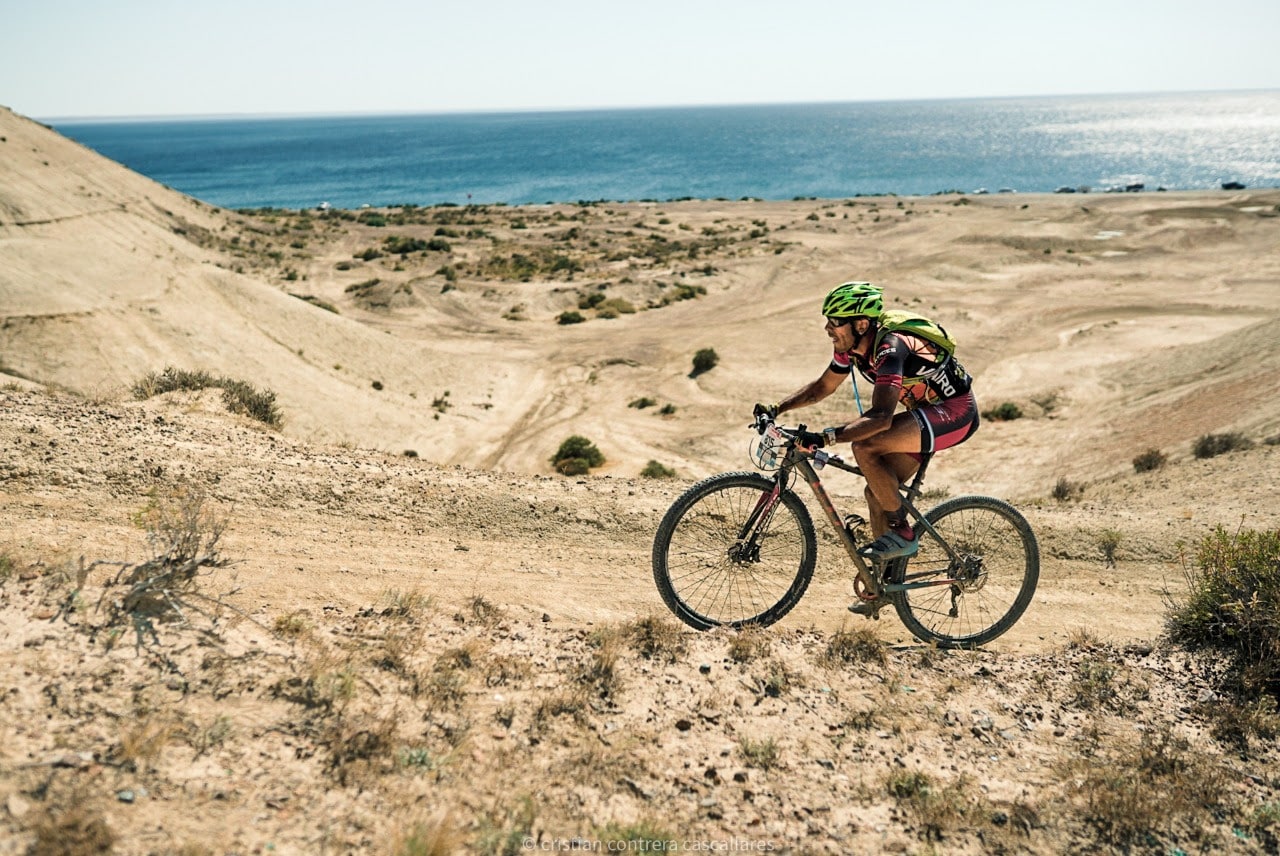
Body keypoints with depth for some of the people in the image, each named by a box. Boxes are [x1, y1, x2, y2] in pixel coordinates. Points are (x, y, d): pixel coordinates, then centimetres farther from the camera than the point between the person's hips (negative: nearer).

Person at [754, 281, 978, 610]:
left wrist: (825, 437, -46)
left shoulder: (890, 346, -30)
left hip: (955, 412, -9)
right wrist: (775, 409, -2)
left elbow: (880, 417, -40)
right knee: (878, 491, 5)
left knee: (865, 447, -27)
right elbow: (822, 387, 10)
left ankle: (902, 532, -10)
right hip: (927, 410, 9)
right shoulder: (852, 345, -4)